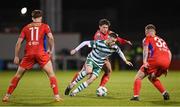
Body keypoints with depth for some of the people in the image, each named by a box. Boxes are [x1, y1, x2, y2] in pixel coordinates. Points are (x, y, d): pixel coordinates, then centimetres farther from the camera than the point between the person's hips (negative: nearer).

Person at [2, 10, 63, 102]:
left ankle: (7, 96, 12)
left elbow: (18, 42, 10)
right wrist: (50, 49, 6)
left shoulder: (26, 28, 15)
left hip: (28, 54, 2)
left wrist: (16, 56, 14)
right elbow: (50, 37, -6)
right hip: (41, 53, -2)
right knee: (51, 74, 5)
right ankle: (56, 96, -4)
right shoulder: (44, 26, 10)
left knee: (18, 75, 13)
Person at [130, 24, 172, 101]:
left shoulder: (147, 38, 17)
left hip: (155, 60, -6)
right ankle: (165, 94, 17)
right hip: (166, 62, 6)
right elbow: (169, 53, 27)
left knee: (138, 77, 5)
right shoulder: (161, 40, 33)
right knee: (152, 78, 29)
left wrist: (144, 61, -14)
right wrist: (166, 67, 27)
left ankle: (136, 96, -10)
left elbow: (145, 49, -3)